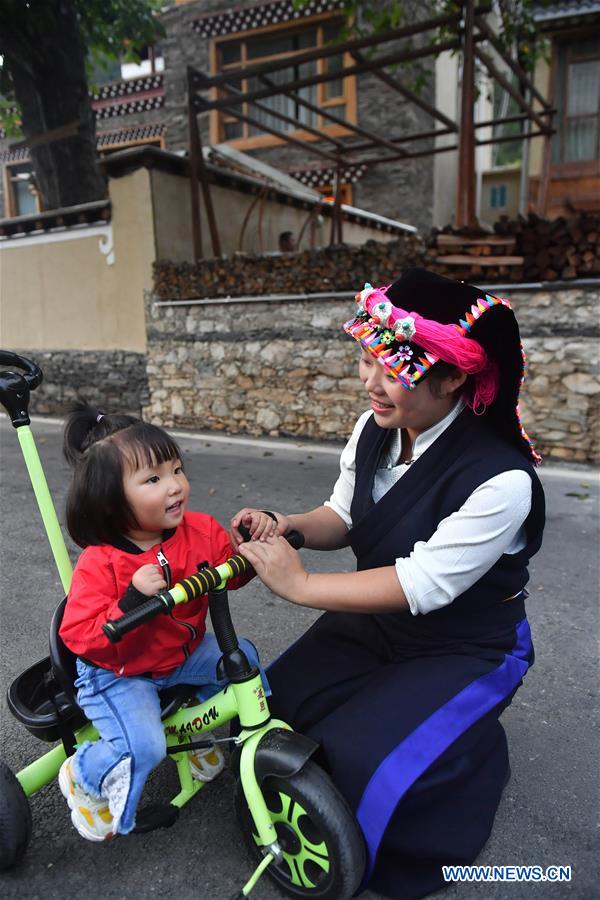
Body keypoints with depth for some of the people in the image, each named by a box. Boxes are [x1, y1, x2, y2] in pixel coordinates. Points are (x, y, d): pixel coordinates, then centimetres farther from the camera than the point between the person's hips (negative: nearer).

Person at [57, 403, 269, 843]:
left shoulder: (201, 531, -14)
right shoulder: (99, 564, -28)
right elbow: (79, 637, -29)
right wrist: (132, 601, -44)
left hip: (184, 653, 6)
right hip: (117, 673, -5)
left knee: (243, 657, -4)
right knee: (144, 748, -23)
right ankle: (83, 777, 13)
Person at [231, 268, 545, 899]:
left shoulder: (501, 480, -30)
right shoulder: (373, 431, -9)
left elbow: (422, 586, -29)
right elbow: (345, 517, 4)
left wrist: (300, 584, -27)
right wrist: (289, 527, -17)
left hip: (466, 652, -5)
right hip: (373, 624, 6)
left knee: (359, 761, -19)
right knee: (272, 714, -3)